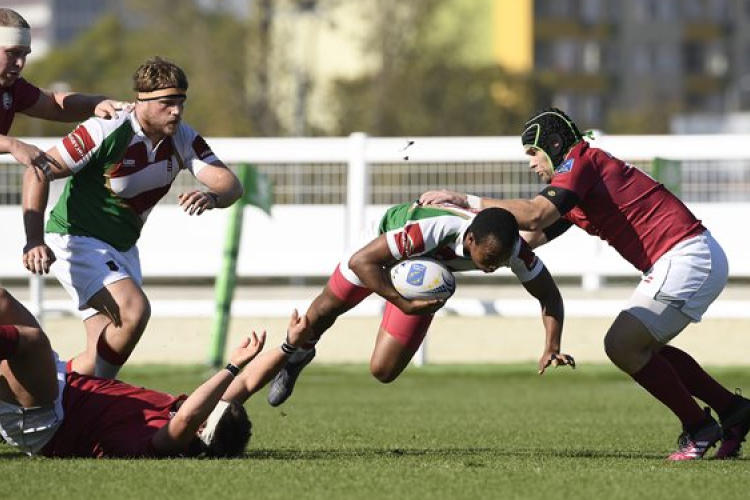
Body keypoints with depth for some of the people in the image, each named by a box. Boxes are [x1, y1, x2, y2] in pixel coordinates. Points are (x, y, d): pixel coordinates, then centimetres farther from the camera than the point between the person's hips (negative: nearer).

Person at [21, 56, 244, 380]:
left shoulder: (183, 139, -3)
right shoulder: (107, 131, -22)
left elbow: (230, 183, -10)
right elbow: (39, 172, -20)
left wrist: (211, 197, -36)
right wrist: (34, 241, -29)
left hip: (122, 248, 7)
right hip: (76, 240, -7)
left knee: (106, 351, 2)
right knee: (134, 310, -26)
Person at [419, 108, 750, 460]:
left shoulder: (581, 159, -9)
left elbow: (534, 214, -22)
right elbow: (531, 238, 22)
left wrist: (467, 200, -17)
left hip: (685, 257, -10)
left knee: (622, 345, -10)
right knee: (642, 347, 19)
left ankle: (699, 429, -1)